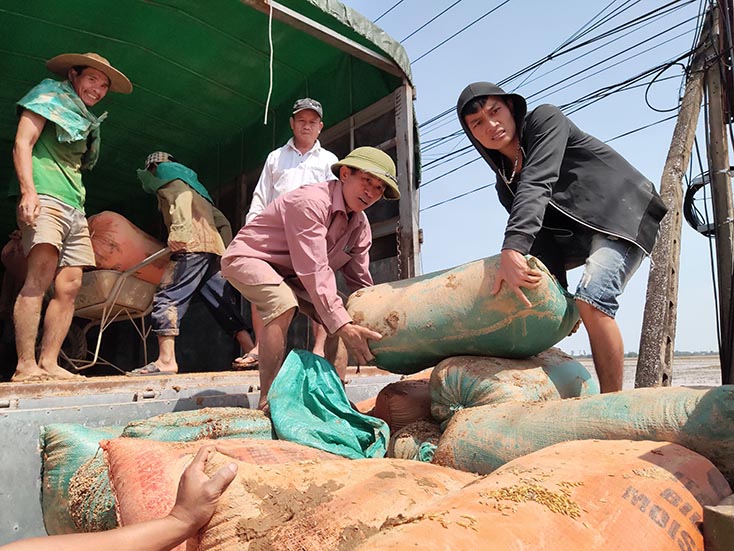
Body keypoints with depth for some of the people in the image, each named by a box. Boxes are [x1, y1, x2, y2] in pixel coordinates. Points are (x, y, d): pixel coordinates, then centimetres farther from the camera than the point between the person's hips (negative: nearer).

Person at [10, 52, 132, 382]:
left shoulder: (86, 120, 28)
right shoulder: (49, 95, 9)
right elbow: (22, 144, -4)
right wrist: (28, 191, -17)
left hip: (75, 208, 8)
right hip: (45, 197, -8)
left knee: (69, 287, -2)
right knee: (40, 278, -20)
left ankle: (48, 364, -1)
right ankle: (26, 366, -21)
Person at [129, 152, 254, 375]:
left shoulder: (165, 173, 16)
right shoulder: (195, 184, 38)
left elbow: (181, 194, -9)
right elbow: (223, 222, 30)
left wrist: (179, 228, -24)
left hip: (192, 245, -8)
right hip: (215, 247, 8)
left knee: (167, 297, -11)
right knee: (223, 304, 8)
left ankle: (166, 360, -19)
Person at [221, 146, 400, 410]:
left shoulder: (361, 226, -3)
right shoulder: (310, 202, -30)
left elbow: (360, 284, 0)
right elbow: (314, 270, -38)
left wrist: (374, 328, -13)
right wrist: (343, 326, -43)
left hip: (289, 273, 8)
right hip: (247, 257, -8)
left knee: (345, 317, -5)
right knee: (284, 303, -37)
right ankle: (268, 402, -28)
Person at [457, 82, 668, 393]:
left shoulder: (545, 119, -12)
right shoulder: (505, 186, 6)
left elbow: (537, 185, -30)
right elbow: (537, 236, -2)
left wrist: (512, 250, -44)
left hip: (624, 211, -8)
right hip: (576, 232, 8)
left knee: (591, 298, -28)